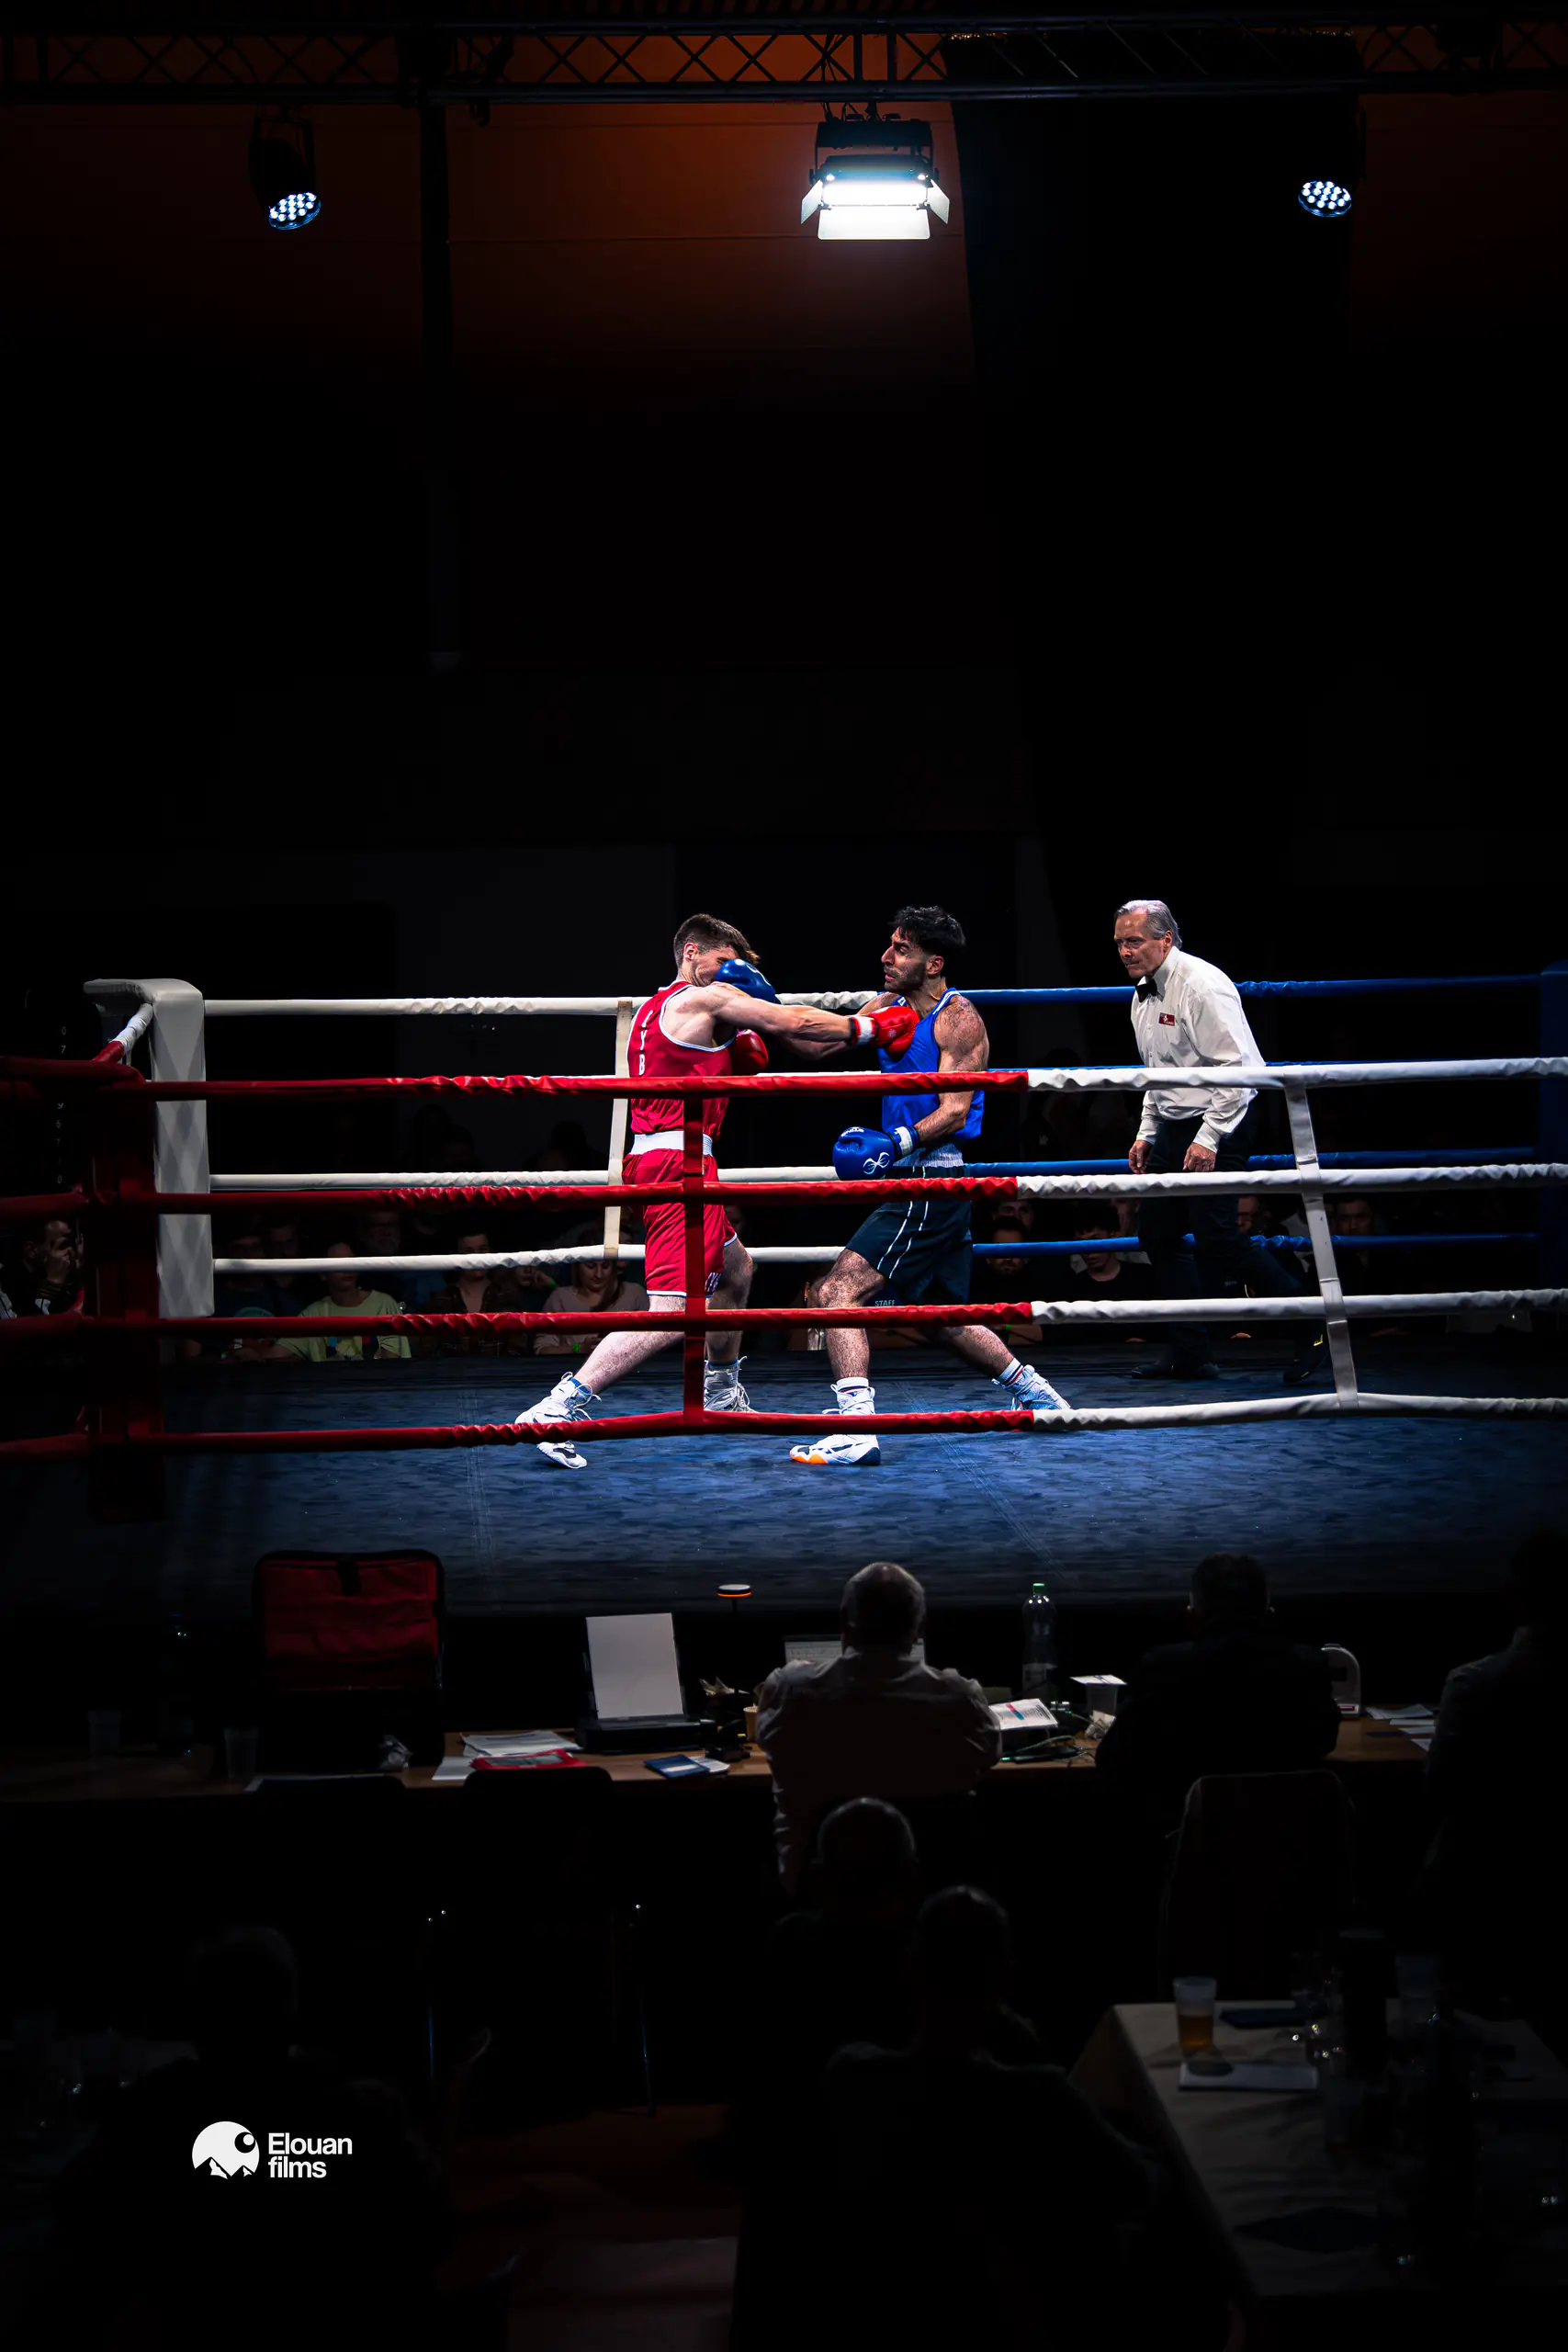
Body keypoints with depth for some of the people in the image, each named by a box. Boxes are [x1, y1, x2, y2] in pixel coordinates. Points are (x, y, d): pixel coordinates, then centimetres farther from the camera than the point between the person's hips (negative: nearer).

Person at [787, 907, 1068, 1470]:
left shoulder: (959, 1018, -10)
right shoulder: (889, 1005, 13)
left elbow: (955, 1111, -17)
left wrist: (898, 1143, -32)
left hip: (930, 1178, -9)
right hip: (912, 1178, 9)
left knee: (840, 1289, -20)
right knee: (947, 1318, 21)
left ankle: (856, 1428, -30)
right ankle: (1035, 1393, 37)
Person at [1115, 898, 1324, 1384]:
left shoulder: (1201, 985, -17)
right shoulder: (1144, 994, 12)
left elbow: (1239, 1067, -21)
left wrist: (1209, 1138, -23)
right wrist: (1146, 1134, 18)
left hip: (1218, 1126, -10)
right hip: (1174, 1127, 10)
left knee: (1214, 1238, -16)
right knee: (1158, 1234, 6)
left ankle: (1310, 1322, -3)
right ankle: (1190, 1354, 12)